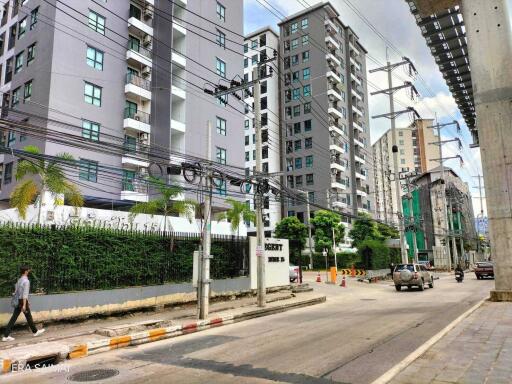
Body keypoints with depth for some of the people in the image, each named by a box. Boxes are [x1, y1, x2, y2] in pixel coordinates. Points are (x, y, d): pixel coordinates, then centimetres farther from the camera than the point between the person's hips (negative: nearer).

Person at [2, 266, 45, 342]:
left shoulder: (19, 280, 13)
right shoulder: (26, 281, -16)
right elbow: (25, 293, -22)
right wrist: (24, 305, -24)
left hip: (18, 302, 8)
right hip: (23, 301, -8)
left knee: (13, 318, 5)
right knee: (29, 317, 6)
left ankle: (6, 336, 1)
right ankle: (35, 332, 21)